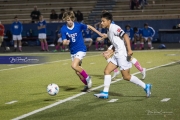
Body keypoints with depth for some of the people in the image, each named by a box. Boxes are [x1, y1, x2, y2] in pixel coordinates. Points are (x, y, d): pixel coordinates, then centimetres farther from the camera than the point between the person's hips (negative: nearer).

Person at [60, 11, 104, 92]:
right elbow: (64, 42, -10)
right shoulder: (63, 29, -8)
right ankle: (87, 84, 27)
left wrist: (100, 34, 7)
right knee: (77, 72, 8)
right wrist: (66, 42, -35)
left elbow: (89, 27, 2)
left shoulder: (78, 25, -13)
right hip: (73, 51, 4)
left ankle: (87, 77, -7)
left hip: (81, 49, -4)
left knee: (74, 66, -25)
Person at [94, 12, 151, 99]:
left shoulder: (114, 28, -13)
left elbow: (125, 36, -20)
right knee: (107, 71, 3)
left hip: (122, 55, -10)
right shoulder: (109, 31, 16)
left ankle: (145, 86, 5)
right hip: (117, 55, 10)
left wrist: (129, 50, -27)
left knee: (126, 76, -6)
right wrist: (110, 51, 14)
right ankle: (105, 93, 4)